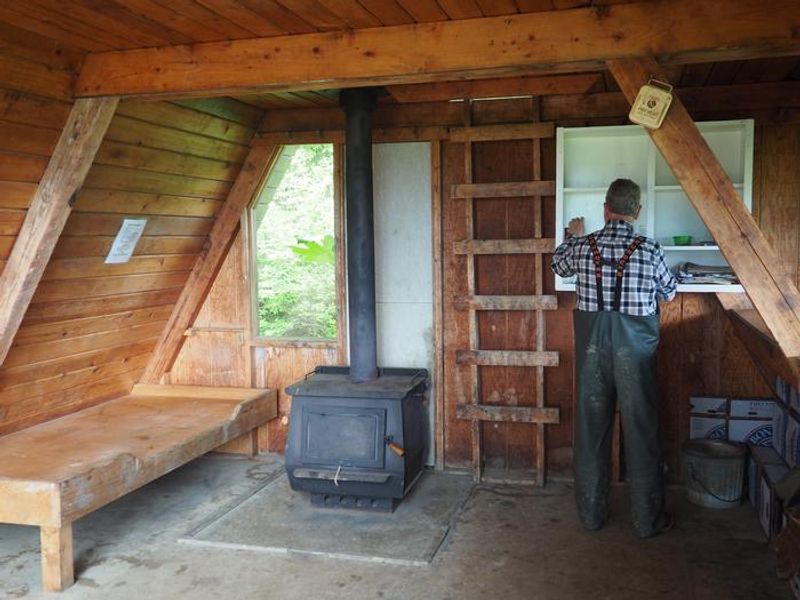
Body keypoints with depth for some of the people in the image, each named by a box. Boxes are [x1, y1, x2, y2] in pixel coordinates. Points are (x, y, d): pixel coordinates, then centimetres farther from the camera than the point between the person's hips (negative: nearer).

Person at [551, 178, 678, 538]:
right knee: (641, 431, 7)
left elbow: (559, 266, 19)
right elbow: (669, 294, 7)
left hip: (591, 347, 2)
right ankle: (647, 519, 18)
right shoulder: (649, 251, -9)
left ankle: (591, 514, 22)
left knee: (590, 428, 11)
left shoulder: (583, 247, -4)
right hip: (635, 348, -2)